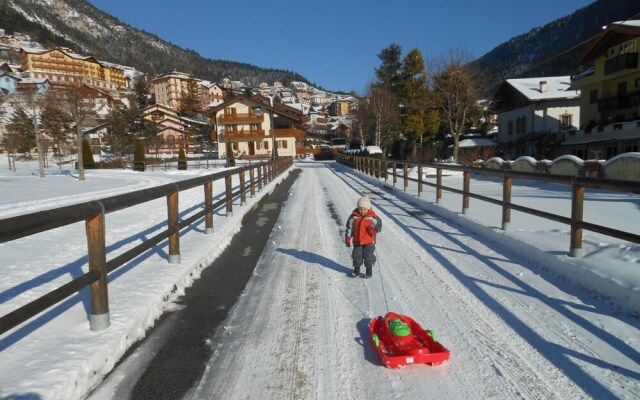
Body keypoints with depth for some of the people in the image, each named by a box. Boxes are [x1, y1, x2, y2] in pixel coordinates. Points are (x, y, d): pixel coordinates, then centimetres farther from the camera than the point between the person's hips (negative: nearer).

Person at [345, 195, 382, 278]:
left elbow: (379, 225, -2)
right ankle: (356, 270, 30)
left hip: (369, 241, -2)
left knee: (369, 256, 5)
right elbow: (349, 227, 2)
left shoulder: (372, 217, -12)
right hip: (357, 241, 2)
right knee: (357, 256, 12)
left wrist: (374, 230, -23)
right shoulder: (354, 216, -6)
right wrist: (348, 237, -1)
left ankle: (369, 271, 24)